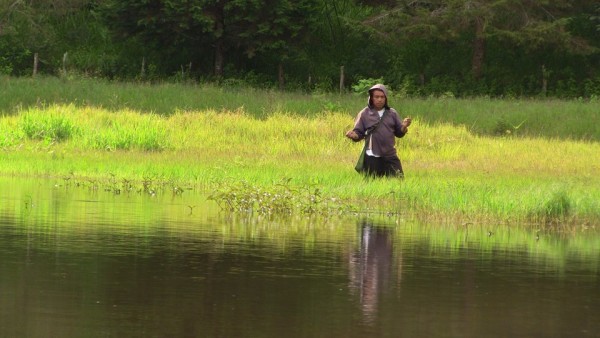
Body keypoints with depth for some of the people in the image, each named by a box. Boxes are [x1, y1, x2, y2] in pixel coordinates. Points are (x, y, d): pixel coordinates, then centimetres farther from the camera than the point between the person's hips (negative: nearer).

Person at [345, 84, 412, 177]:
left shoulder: (392, 113, 9)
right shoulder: (364, 114, 2)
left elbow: (399, 133, 11)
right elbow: (358, 133, 1)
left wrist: (404, 127, -11)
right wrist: (353, 135, -22)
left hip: (390, 156, 2)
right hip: (372, 158, -2)